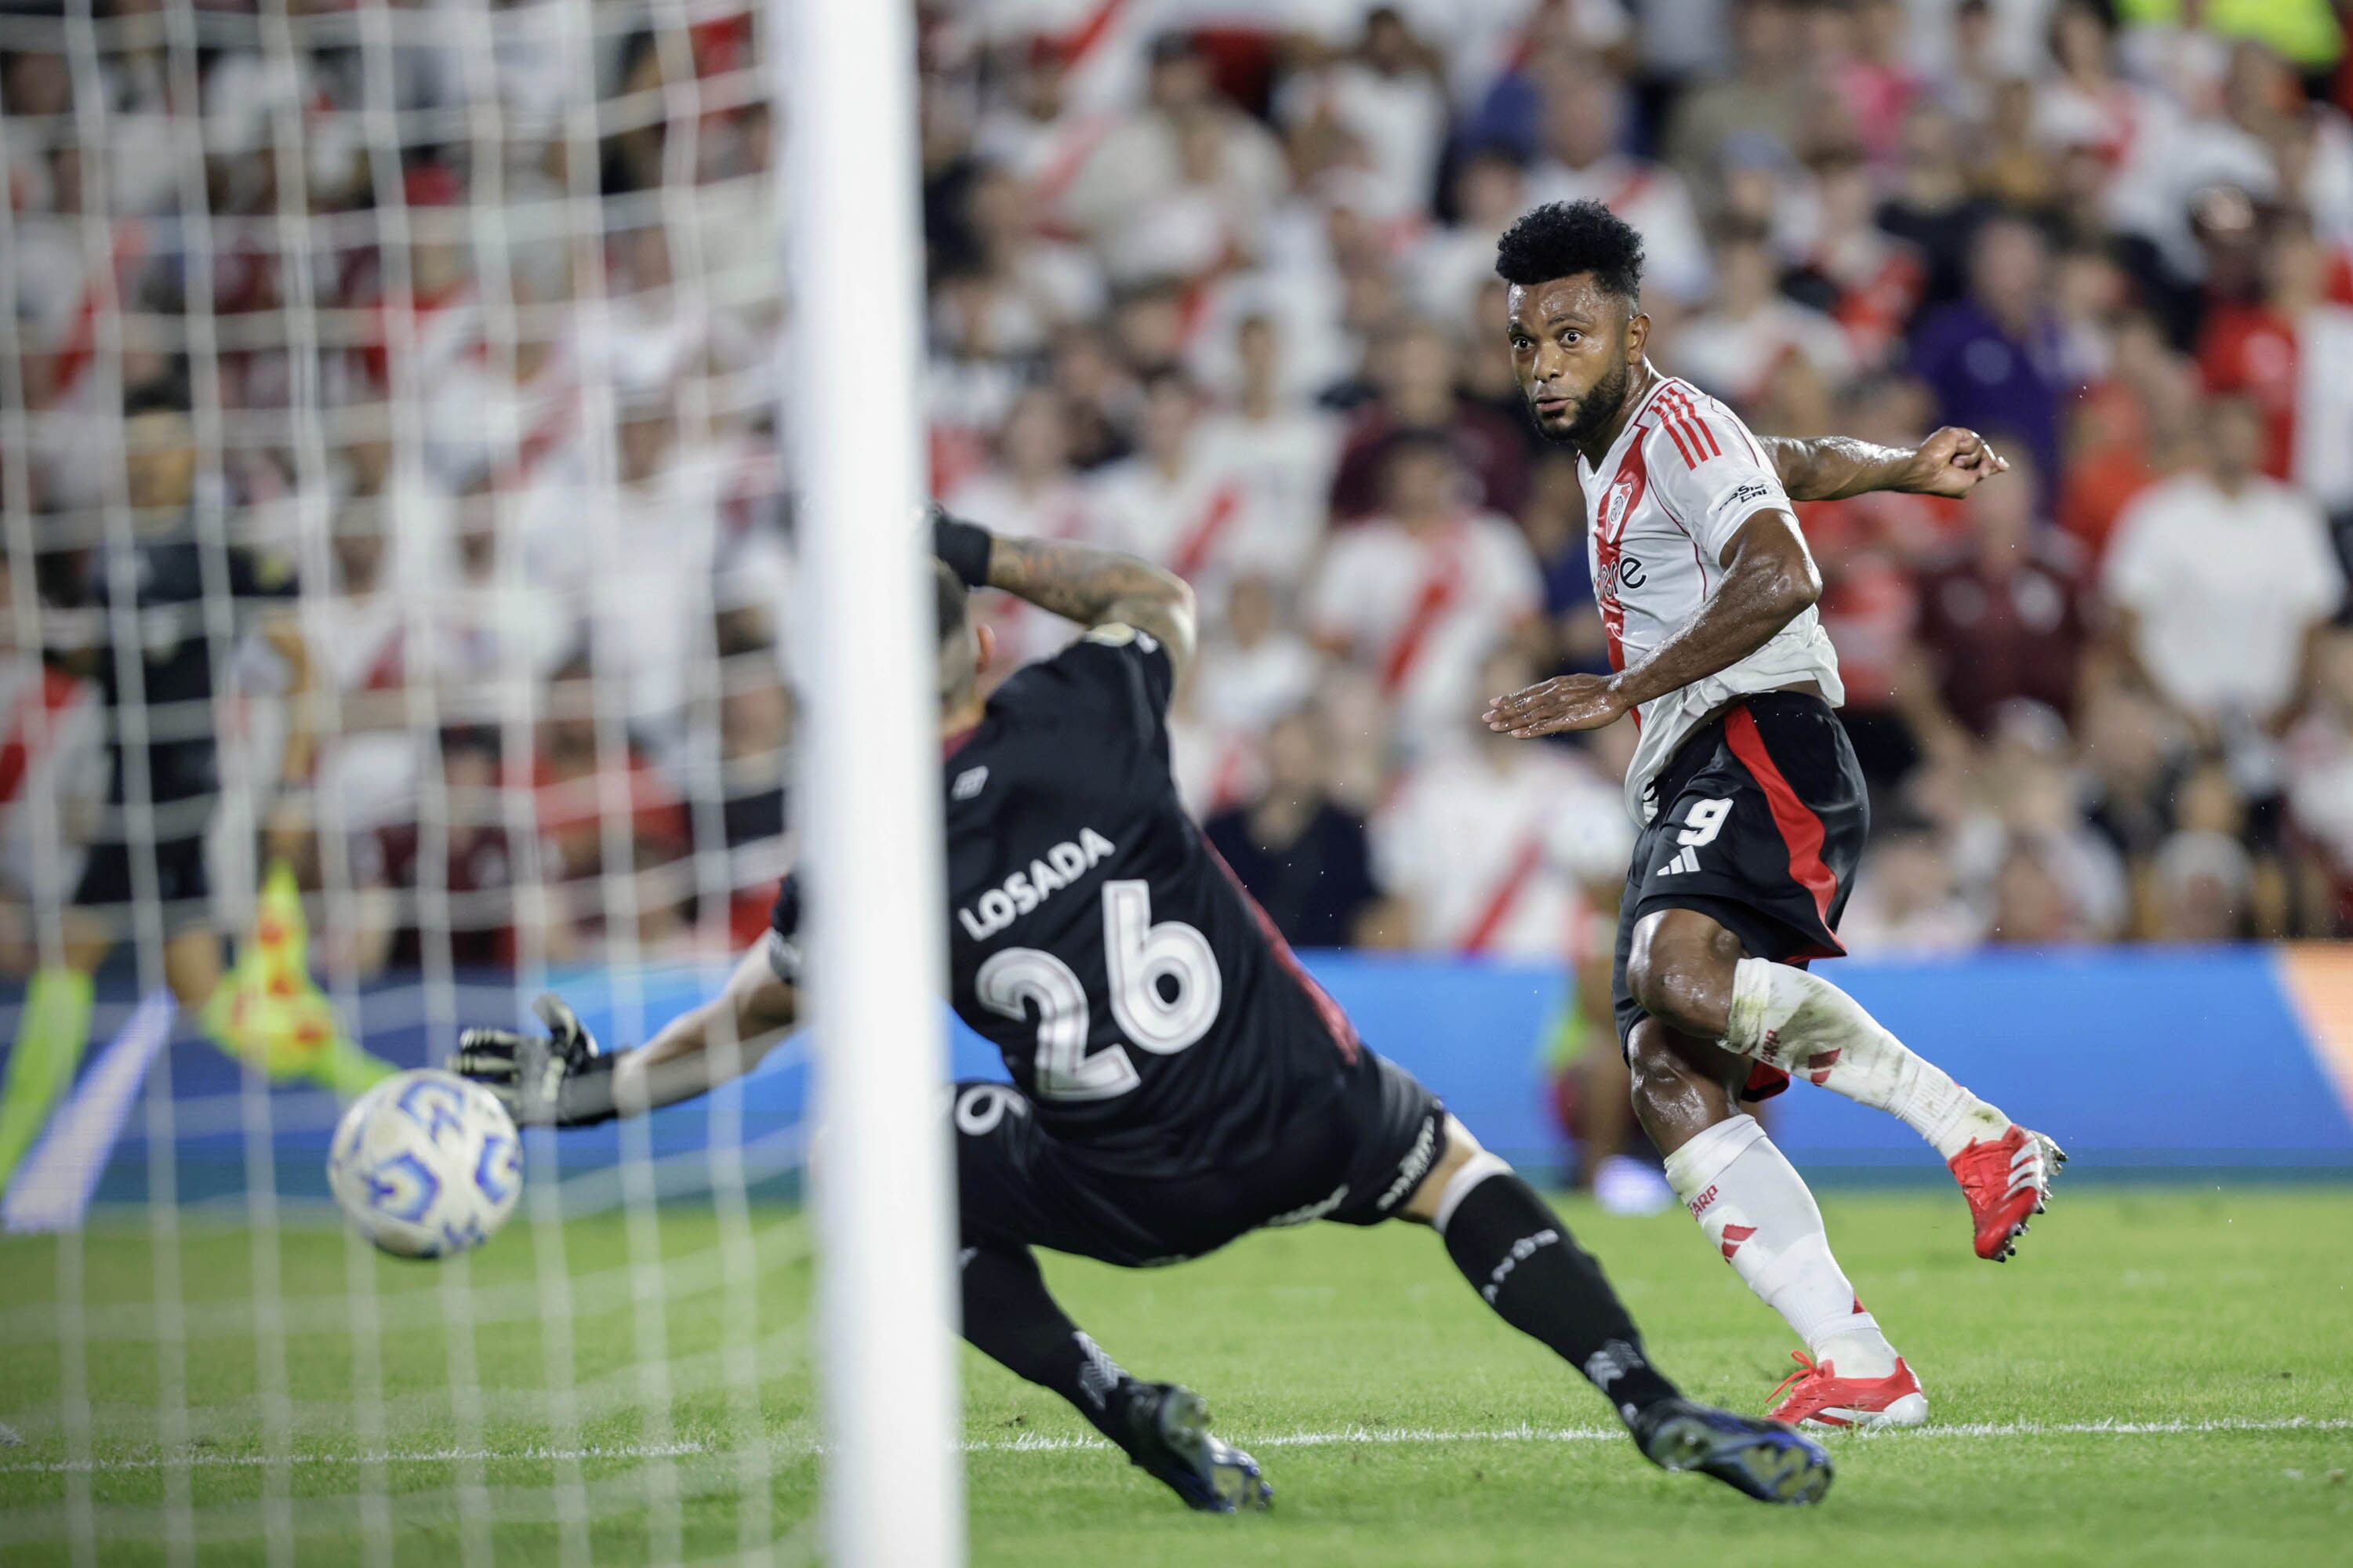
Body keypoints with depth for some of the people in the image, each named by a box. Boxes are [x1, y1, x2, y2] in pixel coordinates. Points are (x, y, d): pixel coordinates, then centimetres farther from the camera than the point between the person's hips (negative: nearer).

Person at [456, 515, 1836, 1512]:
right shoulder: (1079, 717, -6)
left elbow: (756, 1018, 11)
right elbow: (1162, 598, 19)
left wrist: (594, 1089, 24)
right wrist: (976, 551, 20)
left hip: (1133, 1191, -1)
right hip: (1307, 1118, 1)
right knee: (1456, 1171, 28)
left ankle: (1135, 1417, 8)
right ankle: (1655, 1407, 8)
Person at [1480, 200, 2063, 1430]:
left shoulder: (1676, 428, -3)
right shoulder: (1609, 452, 26)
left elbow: (1781, 580, -19)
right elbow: (1799, 464, 44)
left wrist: (1618, 692, -19)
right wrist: (1900, 470, 31)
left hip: (1764, 743, -9)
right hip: (1683, 787, 9)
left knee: (1676, 973, -36)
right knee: (1668, 1083, -10)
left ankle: (1973, 1130, -26)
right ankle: (1858, 1369, -17)